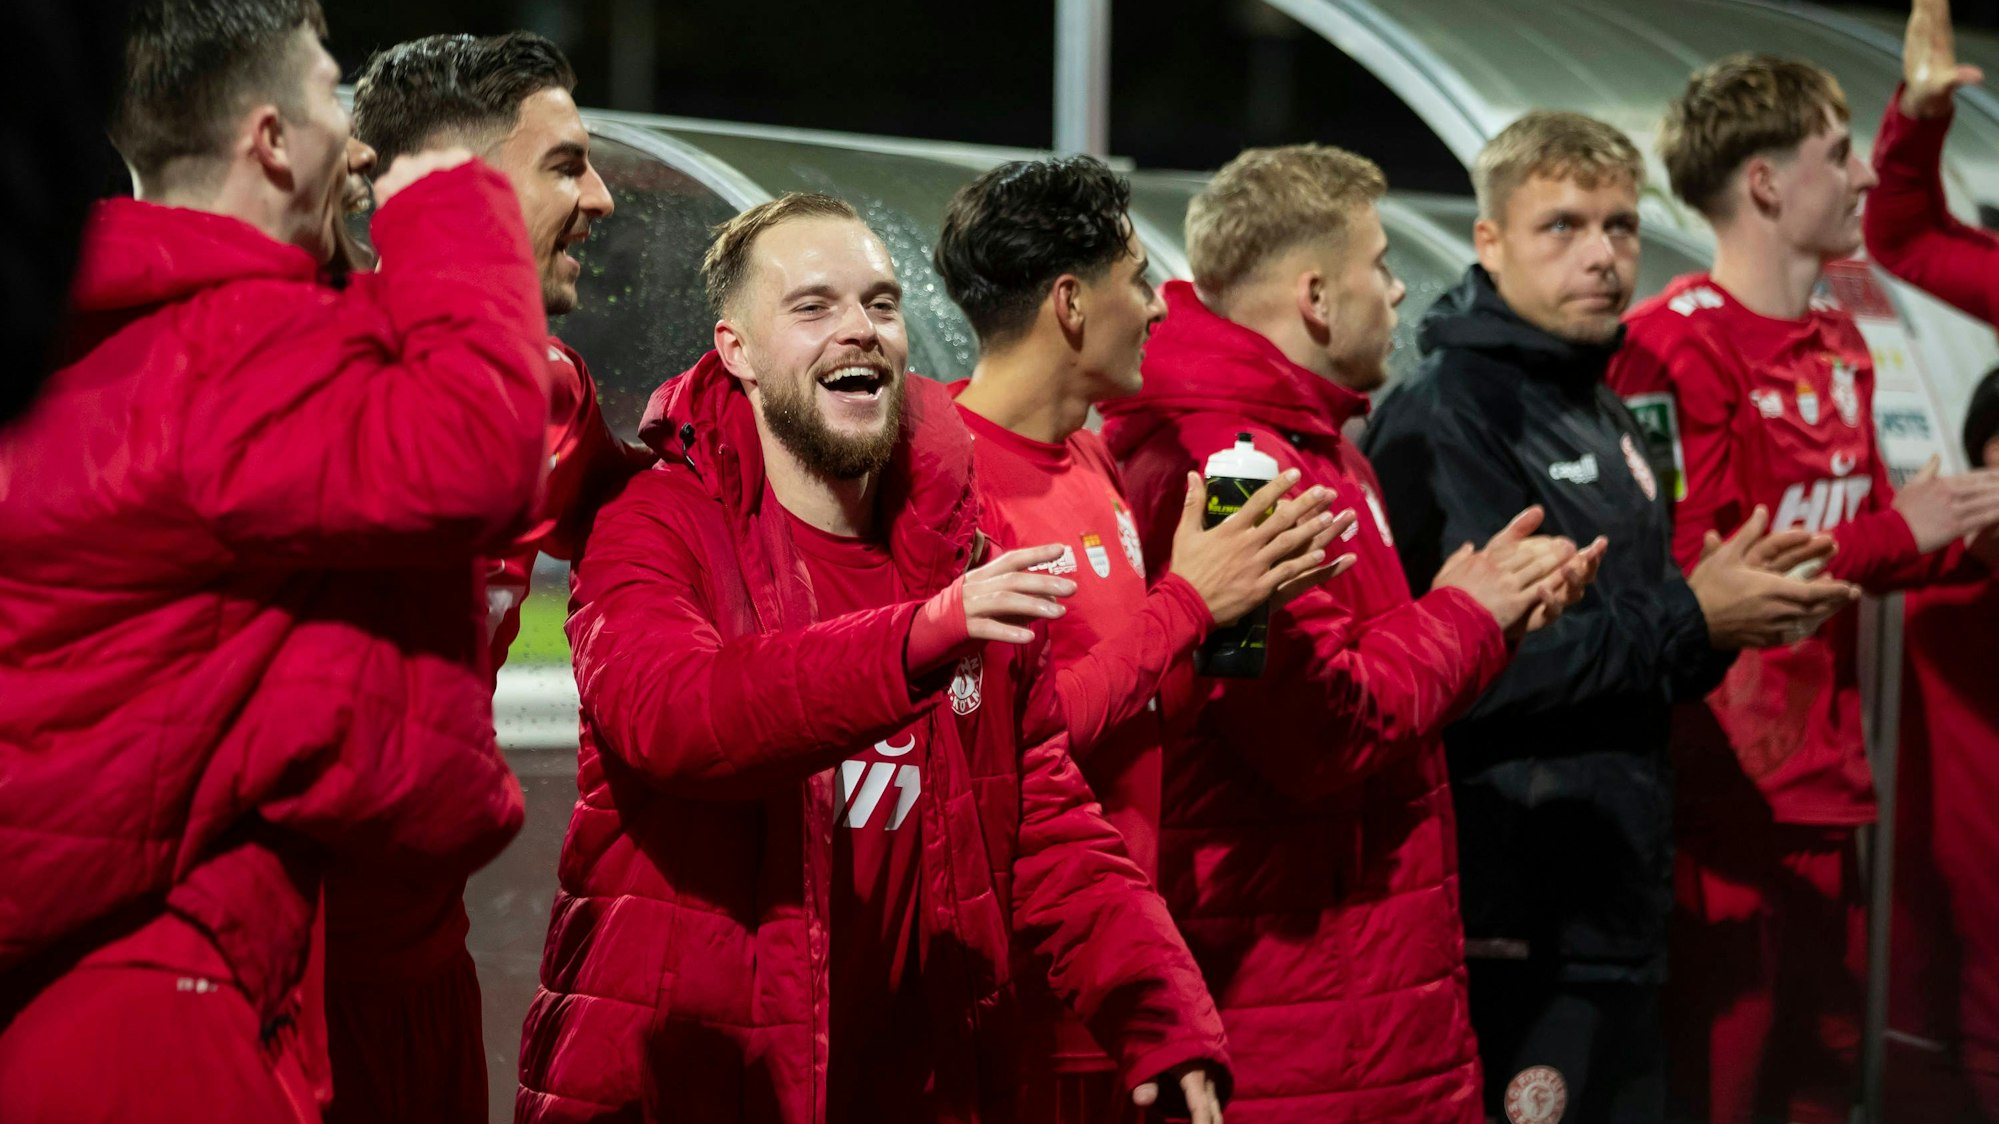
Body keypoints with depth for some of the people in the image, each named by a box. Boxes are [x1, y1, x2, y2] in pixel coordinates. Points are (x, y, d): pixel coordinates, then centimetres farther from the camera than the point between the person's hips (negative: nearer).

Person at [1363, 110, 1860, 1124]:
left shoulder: (1608, 421, 18)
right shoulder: (1443, 416, -13)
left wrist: (1730, 615, 2)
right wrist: (1689, 622, -18)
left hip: (1617, 911, 9)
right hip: (1515, 928, -9)